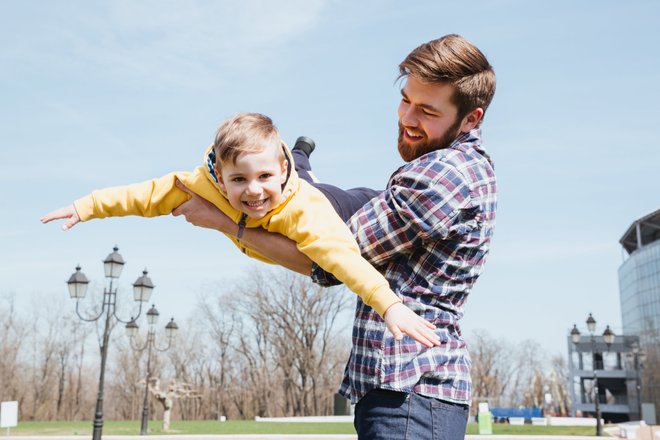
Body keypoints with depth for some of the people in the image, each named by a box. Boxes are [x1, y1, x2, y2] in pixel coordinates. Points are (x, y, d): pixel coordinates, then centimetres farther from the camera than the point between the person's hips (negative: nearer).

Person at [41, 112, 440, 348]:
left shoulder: (304, 210, -53)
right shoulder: (206, 185, -39)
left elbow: (342, 255, -64)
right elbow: (150, 194, -31)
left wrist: (389, 304, -75)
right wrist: (86, 208, -31)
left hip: (334, 211, -5)